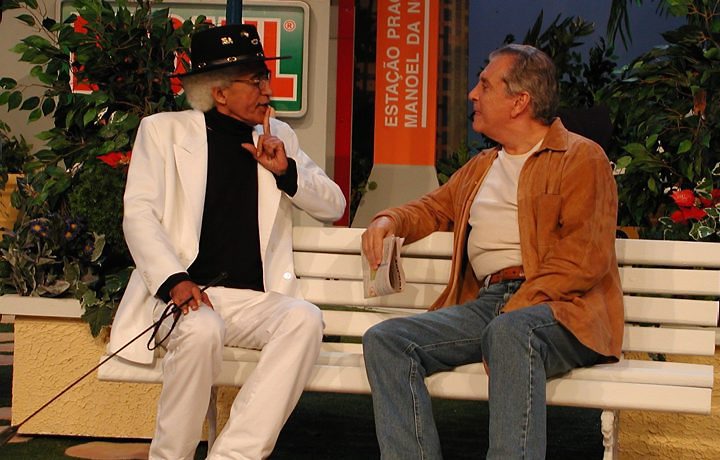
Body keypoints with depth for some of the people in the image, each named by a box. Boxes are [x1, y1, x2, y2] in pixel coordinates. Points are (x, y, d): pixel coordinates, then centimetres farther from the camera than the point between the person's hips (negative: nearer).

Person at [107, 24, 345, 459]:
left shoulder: (278, 136, 17)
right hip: (187, 293, -3)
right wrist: (174, 279, -19)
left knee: (305, 319, -29)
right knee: (203, 330, -36)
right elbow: (139, 215, -2)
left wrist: (286, 171, -3)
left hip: (256, 300, 3)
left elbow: (333, 206, 17)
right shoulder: (163, 130, 8)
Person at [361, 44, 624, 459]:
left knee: (510, 332, -40)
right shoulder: (480, 168, 28)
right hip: (484, 302, 7)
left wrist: (514, 310, -18)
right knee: (385, 340, -16)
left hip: (558, 307, -6)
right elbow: (434, 208, 38)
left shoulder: (581, 157, 3)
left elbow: (585, 258, -8)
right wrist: (390, 220, 13)